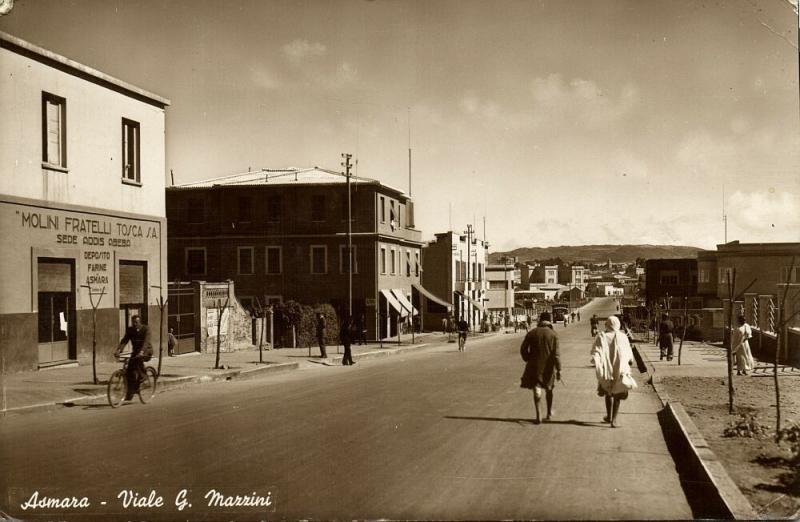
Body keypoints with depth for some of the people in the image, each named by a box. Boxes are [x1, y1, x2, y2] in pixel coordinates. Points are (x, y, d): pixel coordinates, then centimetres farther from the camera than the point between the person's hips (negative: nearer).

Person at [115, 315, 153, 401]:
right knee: (129, 370, -9)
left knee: (138, 359, -37)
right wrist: (118, 350, -30)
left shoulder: (145, 329, -14)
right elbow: (124, 340, -12)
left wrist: (141, 351, -45)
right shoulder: (129, 330, -1)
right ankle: (130, 392, 1)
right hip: (135, 351, 5)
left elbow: (146, 341, -28)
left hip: (146, 350, -5)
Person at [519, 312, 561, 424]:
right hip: (548, 366, 1)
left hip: (535, 365, 0)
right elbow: (556, 354, -12)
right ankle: (549, 413, 30)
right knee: (548, 389, 19)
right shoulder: (553, 335, -6)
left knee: (537, 389, -1)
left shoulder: (532, 333, -2)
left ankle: (538, 415, -16)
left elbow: (523, 349, 0)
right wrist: (558, 370, -10)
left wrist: (528, 360, 16)